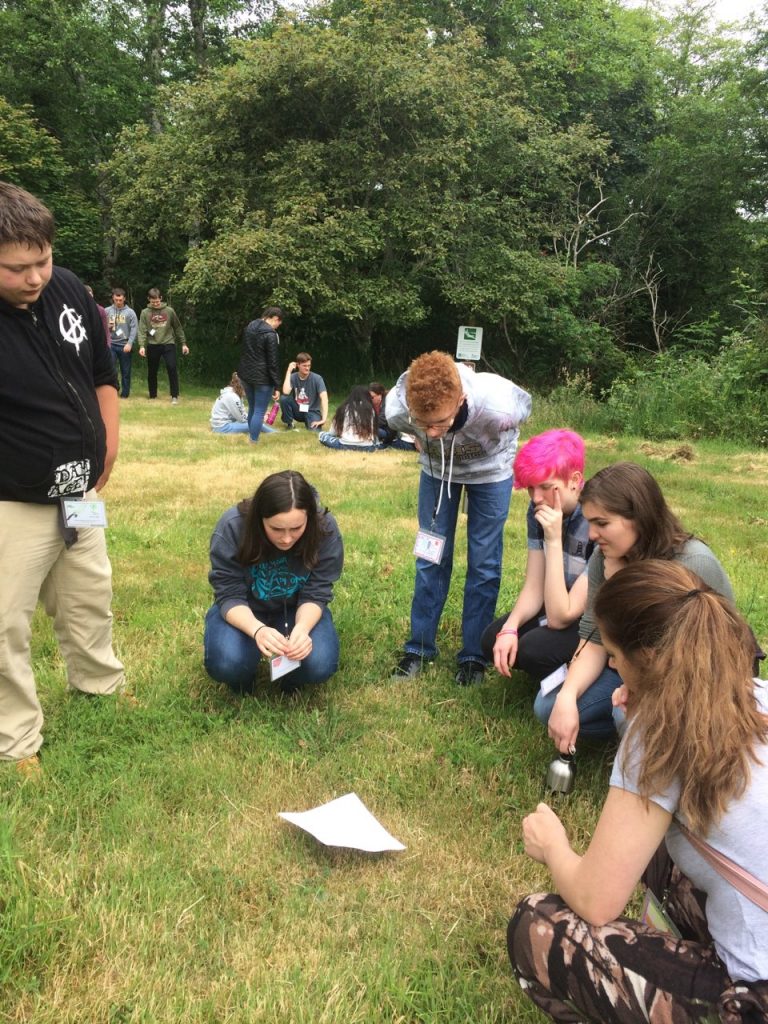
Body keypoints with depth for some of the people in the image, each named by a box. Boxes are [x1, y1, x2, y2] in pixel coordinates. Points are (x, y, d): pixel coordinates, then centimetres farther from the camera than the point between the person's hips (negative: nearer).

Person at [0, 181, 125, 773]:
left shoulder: (70, 289, -4)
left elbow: (104, 376, 9)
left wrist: (106, 457, 9)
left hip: (81, 495, 6)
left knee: (91, 601, 23)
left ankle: (103, 684, 47)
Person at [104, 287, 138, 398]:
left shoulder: (130, 312, 1)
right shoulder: (107, 311, 7)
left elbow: (134, 329, -5)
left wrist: (129, 343, -15)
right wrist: (108, 326, -11)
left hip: (125, 345, -1)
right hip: (111, 344, 1)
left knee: (126, 371, 6)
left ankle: (125, 393, 15)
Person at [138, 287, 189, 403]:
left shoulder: (169, 311, 3)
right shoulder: (145, 313, 3)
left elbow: (178, 328, 9)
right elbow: (142, 331, -3)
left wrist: (184, 343, 6)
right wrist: (142, 346, -16)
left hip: (168, 344, -1)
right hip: (152, 346, 1)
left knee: (172, 368, -16)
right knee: (152, 372, 8)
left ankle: (174, 396, -10)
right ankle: (153, 396, 22)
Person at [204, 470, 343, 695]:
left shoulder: (325, 529, -26)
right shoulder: (231, 527, -28)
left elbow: (316, 594, -19)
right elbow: (230, 596, -25)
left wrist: (302, 628, -41)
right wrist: (257, 630, -45)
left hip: (298, 610, 1)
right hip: (244, 611, 0)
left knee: (320, 665, -28)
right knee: (226, 663, -31)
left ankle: (292, 684, 9)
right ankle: (243, 681, 7)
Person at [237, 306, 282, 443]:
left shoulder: (249, 327, 7)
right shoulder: (270, 334, -17)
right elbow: (273, 362, -17)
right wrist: (277, 386, -14)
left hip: (245, 374, 8)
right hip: (262, 378, -8)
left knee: (252, 408, 20)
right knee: (259, 411, -1)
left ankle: (251, 435, 29)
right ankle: (253, 442, 1)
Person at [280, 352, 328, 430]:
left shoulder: (317, 378, -14)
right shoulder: (293, 377, -8)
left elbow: (324, 398, -24)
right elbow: (286, 392, -27)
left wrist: (324, 419, -36)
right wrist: (289, 371, -22)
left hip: (312, 411, -2)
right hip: (297, 410, 2)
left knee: (315, 430, -32)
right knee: (284, 398, -25)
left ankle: (307, 423, 6)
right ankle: (290, 424, -2)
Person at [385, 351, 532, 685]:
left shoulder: (498, 407, -42)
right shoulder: (397, 409, -36)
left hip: (490, 470, -1)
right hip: (437, 469, 2)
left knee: (484, 563, 0)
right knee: (430, 557, 4)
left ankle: (474, 654, 13)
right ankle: (419, 646, 19)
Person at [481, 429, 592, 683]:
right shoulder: (540, 510, -9)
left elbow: (559, 618, -31)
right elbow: (534, 587, -6)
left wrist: (553, 540, -36)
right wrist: (509, 628, -24)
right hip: (561, 608, 7)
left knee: (535, 648, -28)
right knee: (493, 640, -10)